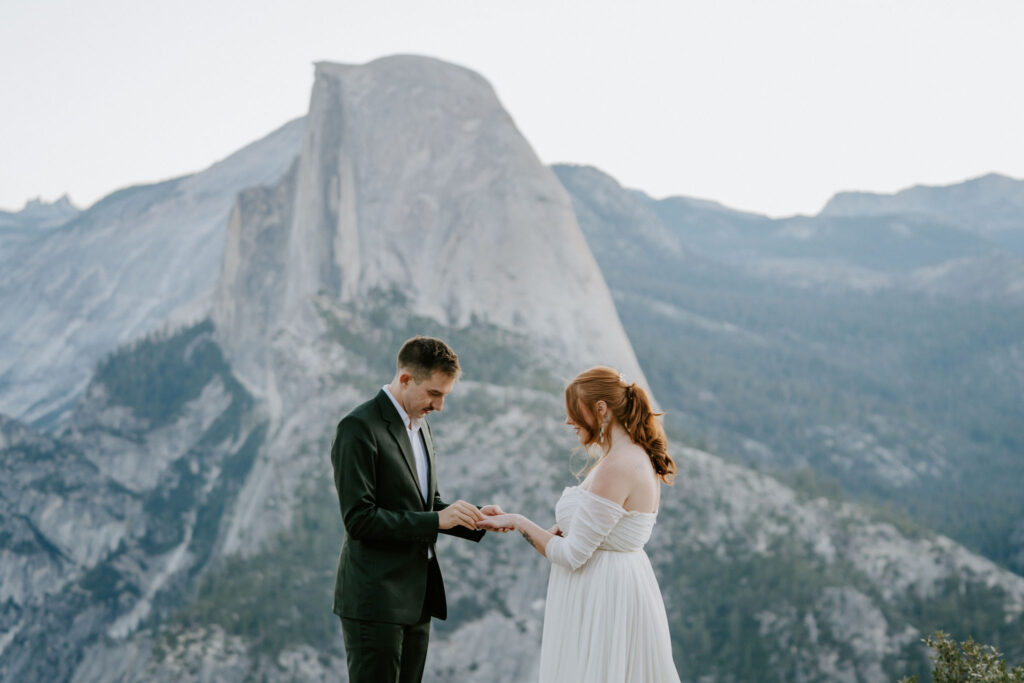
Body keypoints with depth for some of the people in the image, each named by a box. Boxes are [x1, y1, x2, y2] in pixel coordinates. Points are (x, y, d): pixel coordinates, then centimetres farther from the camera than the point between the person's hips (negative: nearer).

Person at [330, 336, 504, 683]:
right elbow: (359, 519, -19)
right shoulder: (359, 428, -14)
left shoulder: (419, 426, 15)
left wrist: (475, 517, 2)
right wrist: (436, 520, -22)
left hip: (416, 598, 9)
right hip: (375, 602, -9)